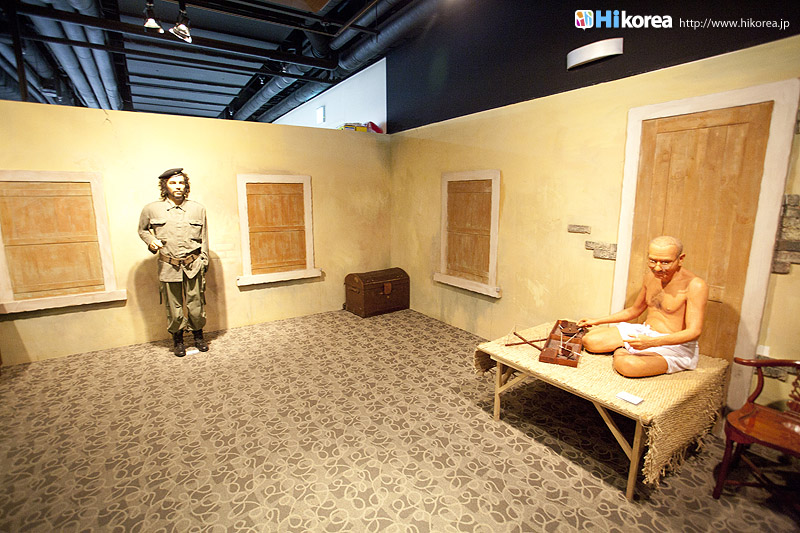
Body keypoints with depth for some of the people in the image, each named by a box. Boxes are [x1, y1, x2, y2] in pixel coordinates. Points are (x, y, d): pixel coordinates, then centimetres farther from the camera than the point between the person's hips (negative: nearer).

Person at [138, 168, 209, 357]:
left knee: (196, 304, 5)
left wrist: (204, 261, 6)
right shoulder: (151, 209, 4)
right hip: (169, 267, 0)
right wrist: (151, 242, 0)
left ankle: (198, 336, 27)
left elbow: (204, 237, 10)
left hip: (193, 265, 0)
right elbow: (142, 230, 20)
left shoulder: (198, 209, 6)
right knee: (173, 307, 7)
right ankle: (178, 340, 27)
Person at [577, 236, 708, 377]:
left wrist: (652, 342, -39)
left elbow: (694, 331, -24)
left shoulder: (694, 285, -18)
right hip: (642, 333, 7)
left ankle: (620, 351, -4)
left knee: (626, 365, -36)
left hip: (674, 346, -6)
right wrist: (597, 321, 16)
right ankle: (621, 349, 9)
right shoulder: (651, 277, 5)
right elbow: (634, 310, 19)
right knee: (589, 340, -12)